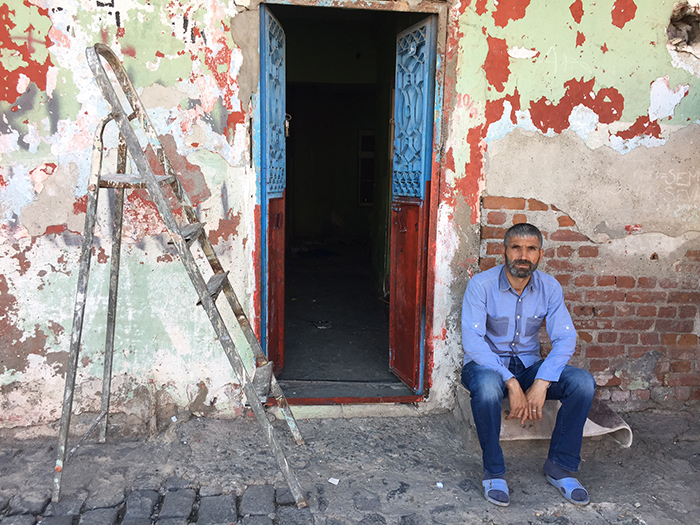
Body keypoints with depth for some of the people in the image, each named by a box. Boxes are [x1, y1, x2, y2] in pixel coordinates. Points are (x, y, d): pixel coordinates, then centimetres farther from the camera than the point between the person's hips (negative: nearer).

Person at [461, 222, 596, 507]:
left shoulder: (549, 287, -4)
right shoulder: (481, 284, -15)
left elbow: (565, 338, -10)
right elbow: (472, 341, -22)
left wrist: (541, 383, -25)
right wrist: (511, 383, -31)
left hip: (529, 365, 4)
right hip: (487, 364, -4)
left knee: (583, 382, -20)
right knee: (487, 386, -38)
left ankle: (560, 466, -2)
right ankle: (493, 471, -14)